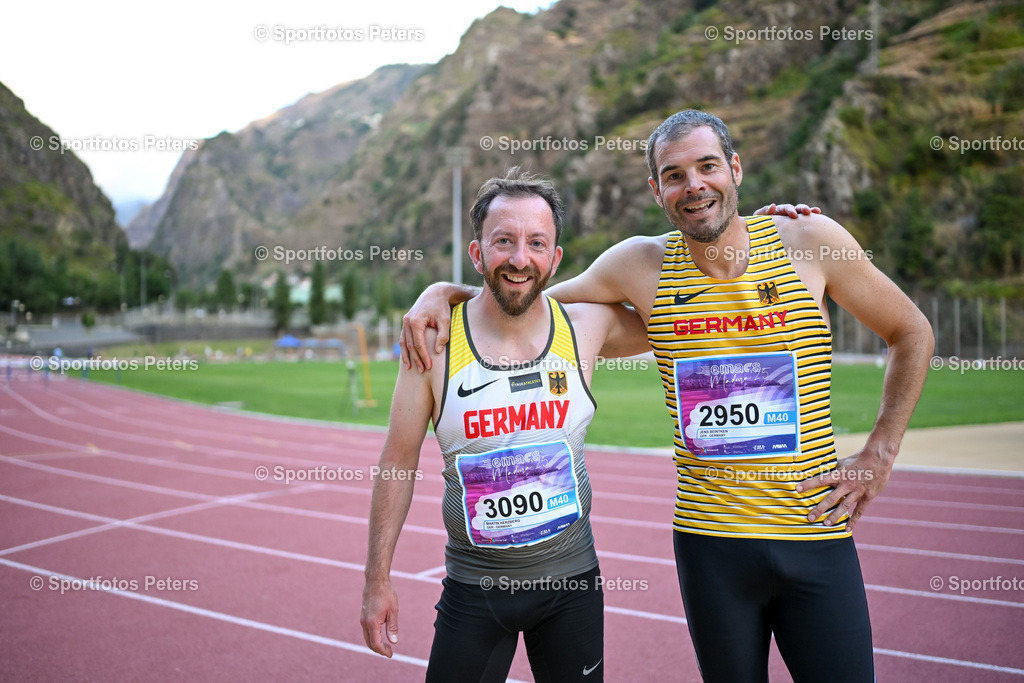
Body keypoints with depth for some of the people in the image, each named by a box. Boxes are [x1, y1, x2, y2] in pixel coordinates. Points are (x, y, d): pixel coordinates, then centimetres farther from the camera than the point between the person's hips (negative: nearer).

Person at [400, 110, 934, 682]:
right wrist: (444, 291, -3)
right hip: (709, 542, 1)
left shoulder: (809, 239, -3)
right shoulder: (642, 264, -1)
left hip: (817, 536, 0)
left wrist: (879, 454, 3)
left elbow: (912, 333, 9)